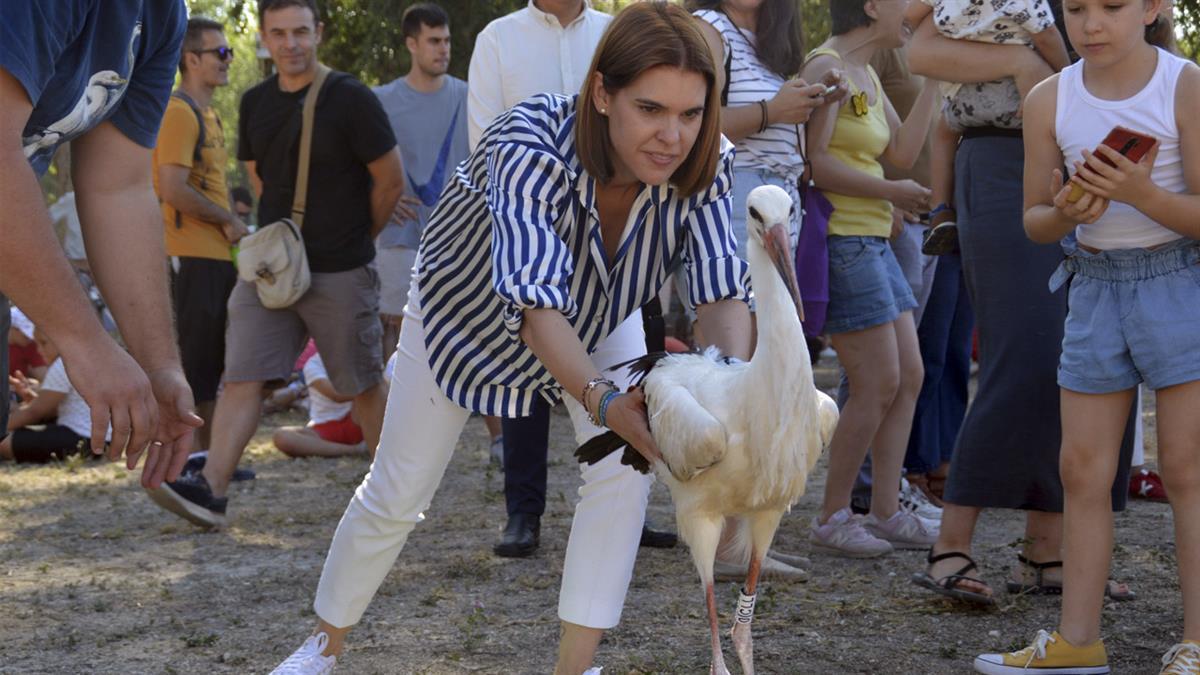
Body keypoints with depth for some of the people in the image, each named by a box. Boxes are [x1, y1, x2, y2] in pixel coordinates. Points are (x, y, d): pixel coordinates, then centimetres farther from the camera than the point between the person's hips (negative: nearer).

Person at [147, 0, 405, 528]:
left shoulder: (350, 100, -10)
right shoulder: (255, 104, 7)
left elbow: (391, 180, -4)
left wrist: (356, 239, 7)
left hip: (340, 273, -4)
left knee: (363, 385, 7)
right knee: (242, 377, -6)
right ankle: (210, 490, -13)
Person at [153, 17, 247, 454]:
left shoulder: (206, 114, 19)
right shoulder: (179, 112, -12)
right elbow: (173, 190, -21)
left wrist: (228, 225, 9)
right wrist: (229, 221, -11)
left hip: (216, 256, 10)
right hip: (191, 257, -10)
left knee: (211, 362, 13)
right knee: (194, 359, -6)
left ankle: (207, 456, 19)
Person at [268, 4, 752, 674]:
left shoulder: (705, 164, -31)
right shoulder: (532, 145, -44)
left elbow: (723, 290, -36)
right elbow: (536, 303, -53)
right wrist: (600, 399, -69)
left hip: (600, 313, 3)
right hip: (470, 307, -3)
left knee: (624, 464, -17)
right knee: (396, 491, 3)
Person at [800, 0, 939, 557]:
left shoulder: (867, 76, 18)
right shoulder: (826, 66, -12)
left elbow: (902, 152, 12)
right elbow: (814, 161, -20)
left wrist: (933, 78, 13)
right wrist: (892, 192, -14)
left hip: (871, 241, 10)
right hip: (839, 238, -10)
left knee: (909, 377, 8)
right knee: (878, 384, -9)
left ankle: (886, 512, 13)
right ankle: (831, 519, 1)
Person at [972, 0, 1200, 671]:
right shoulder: (1050, 100, -1)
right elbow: (1034, 221, 6)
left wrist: (1143, 194, -30)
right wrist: (1067, 212, -17)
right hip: (1095, 284, 4)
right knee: (1083, 470, 5)